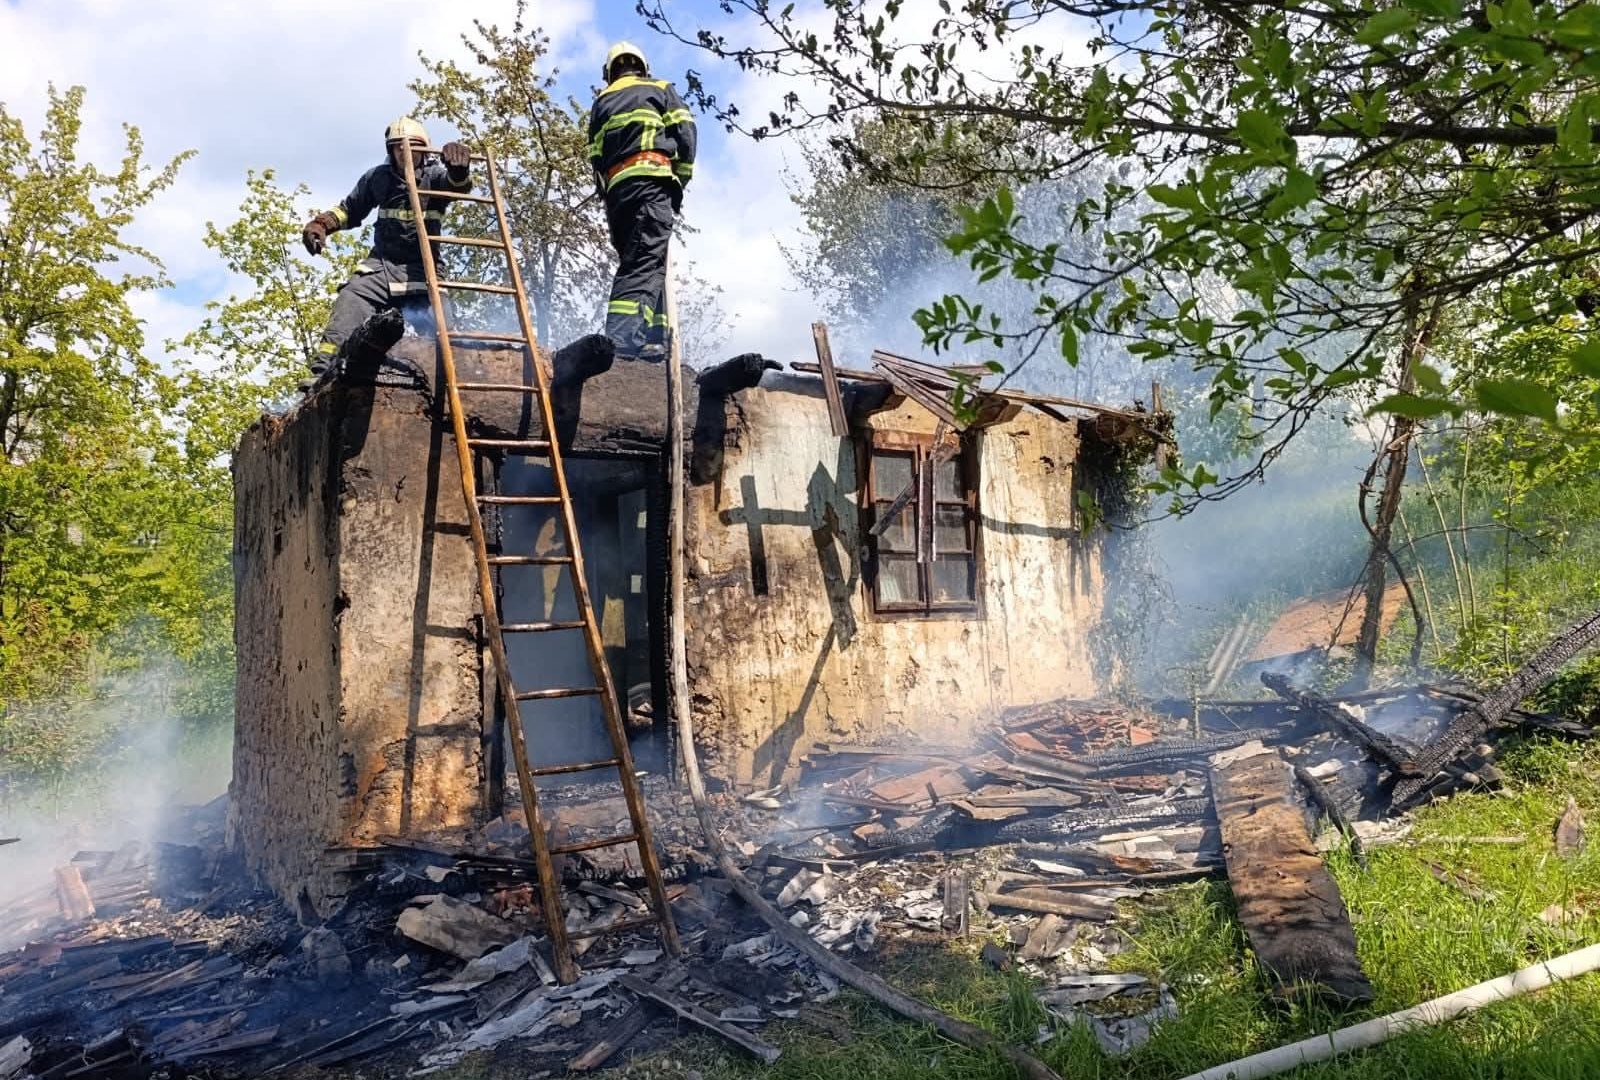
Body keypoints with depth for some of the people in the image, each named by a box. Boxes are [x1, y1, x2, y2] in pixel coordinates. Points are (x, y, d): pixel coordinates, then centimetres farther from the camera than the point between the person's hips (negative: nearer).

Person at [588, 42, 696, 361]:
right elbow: (685, 133, 4)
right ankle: (622, 339, -35)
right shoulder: (660, 88, 18)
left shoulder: (601, 102, 28)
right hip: (652, 180, -5)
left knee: (638, 262, 10)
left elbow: (595, 157, 18)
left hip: (615, 188, 5)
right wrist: (680, 182, 8)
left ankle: (651, 340, -4)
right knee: (646, 261, -17)